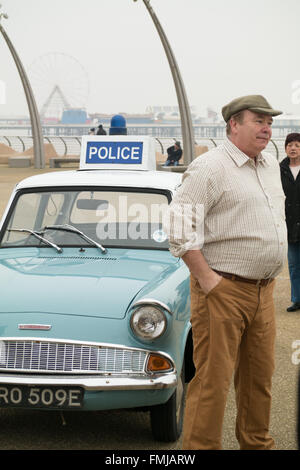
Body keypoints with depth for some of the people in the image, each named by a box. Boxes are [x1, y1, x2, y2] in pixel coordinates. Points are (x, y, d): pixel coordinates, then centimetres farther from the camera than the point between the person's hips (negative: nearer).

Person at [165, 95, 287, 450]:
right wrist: (207, 279, -18)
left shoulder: (271, 165, 15)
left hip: (263, 290, 8)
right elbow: (180, 226, -17)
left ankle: (257, 443, 29)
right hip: (223, 290, -8)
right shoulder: (209, 167, -11)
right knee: (213, 379, -5)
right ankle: (201, 446, 4)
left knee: (259, 376, 16)